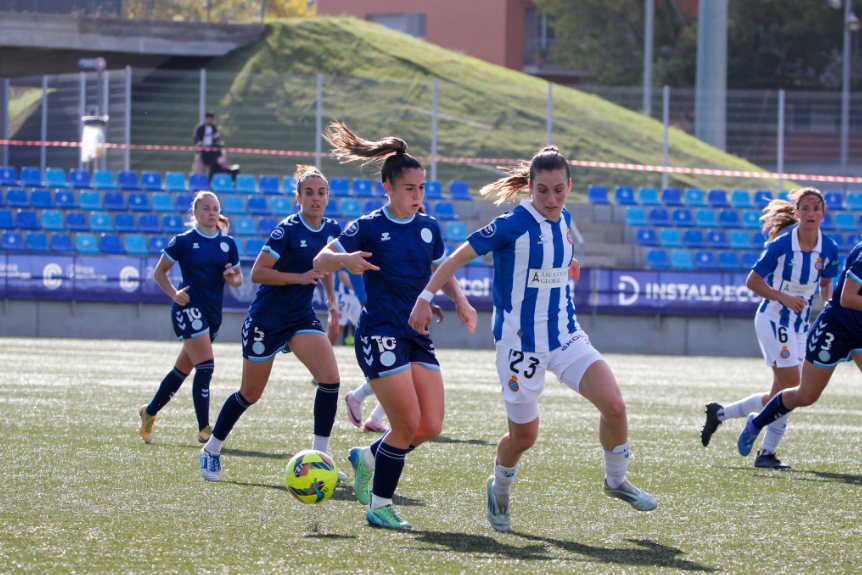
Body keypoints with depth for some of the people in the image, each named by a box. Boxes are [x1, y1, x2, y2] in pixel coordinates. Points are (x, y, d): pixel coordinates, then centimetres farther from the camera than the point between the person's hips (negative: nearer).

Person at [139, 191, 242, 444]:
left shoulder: (228, 244, 10)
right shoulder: (184, 241, -3)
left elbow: (238, 279, 16)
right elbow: (159, 272, 4)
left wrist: (232, 277, -8)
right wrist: (174, 294, -10)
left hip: (213, 313, 6)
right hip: (189, 307, -6)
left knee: (183, 369, 14)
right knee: (205, 367, -16)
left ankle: (149, 412, 32)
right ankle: (204, 429, -14)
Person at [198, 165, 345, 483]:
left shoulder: (332, 230, 2)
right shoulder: (288, 230, -17)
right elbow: (257, 272, -18)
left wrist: (330, 296, 9)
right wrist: (300, 278, -25)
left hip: (301, 316, 5)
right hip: (267, 319, -5)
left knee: (330, 378, -17)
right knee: (250, 394, 6)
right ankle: (211, 451, 27)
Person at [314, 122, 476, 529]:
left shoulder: (428, 228, 10)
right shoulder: (370, 227, -4)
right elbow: (319, 262, -3)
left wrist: (460, 301, 4)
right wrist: (345, 260, -25)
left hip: (417, 335, 6)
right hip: (380, 334, -6)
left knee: (431, 426, -2)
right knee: (408, 423, -13)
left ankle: (368, 458, 24)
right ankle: (379, 507, 2)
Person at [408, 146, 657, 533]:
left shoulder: (564, 220, 2)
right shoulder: (514, 225, -17)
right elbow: (460, 257, -12)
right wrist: (425, 298, -14)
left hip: (565, 335, 5)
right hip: (520, 342, -5)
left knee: (614, 404, -14)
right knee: (524, 436, 5)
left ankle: (616, 480, 11)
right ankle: (499, 490, 38)